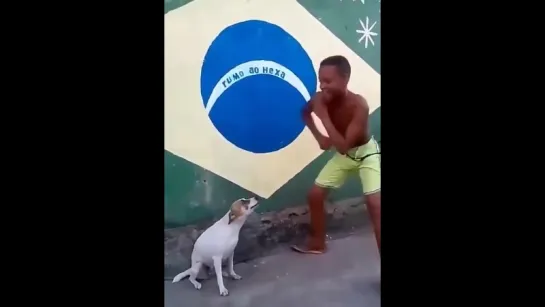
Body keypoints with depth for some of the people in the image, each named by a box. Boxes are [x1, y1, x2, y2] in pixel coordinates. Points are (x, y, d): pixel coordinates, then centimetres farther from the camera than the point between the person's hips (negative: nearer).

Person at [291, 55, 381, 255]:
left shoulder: (359, 105, -35)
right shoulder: (320, 99, -20)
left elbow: (343, 146, -38)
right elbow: (305, 113, 6)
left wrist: (324, 115, -39)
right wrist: (319, 137, -7)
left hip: (366, 153, -5)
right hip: (343, 156, 5)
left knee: (374, 204, -19)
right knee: (315, 195, 5)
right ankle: (317, 244, 25)